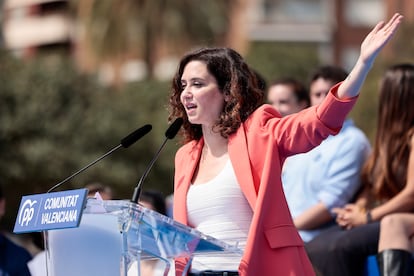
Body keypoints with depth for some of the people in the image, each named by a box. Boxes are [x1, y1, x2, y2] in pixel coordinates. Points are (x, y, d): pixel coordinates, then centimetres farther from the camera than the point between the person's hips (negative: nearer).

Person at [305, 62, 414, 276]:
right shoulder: (390, 134, 18)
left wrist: (367, 217, -12)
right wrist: (357, 208, 0)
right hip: (378, 220, 9)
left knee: (343, 247, -28)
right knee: (316, 248, -11)